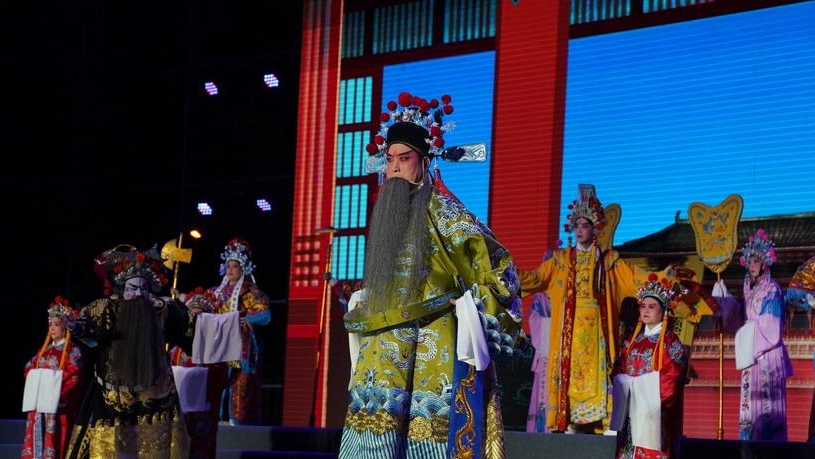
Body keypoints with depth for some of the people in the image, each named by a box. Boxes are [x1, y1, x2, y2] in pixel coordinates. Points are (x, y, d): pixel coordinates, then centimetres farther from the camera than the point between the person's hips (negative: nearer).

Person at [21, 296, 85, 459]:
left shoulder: (72, 350, -1)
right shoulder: (44, 350, 20)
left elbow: (74, 374, -13)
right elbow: (29, 368, 16)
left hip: (60, 404, -7)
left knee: (55, 437, -13)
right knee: (37, 435, 2)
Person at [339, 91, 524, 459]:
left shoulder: (439, 208, -5)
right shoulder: (386, 213, 18)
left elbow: (494, 258, -10)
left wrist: (472, 308, -12)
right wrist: (362, 312, 25)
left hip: (431, 341, -7)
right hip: (385, 344, 7)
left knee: (429, 422, -9)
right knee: (378, 421, 0)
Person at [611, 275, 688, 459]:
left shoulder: (670, 341, -1)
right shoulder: (633, 340, 16)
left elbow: (673, 376, -11)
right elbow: (618, 370, 15)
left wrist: (638, 384, -13)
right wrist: (625, 384, -6)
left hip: (655, 410, -5)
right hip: (631, 407, 5)